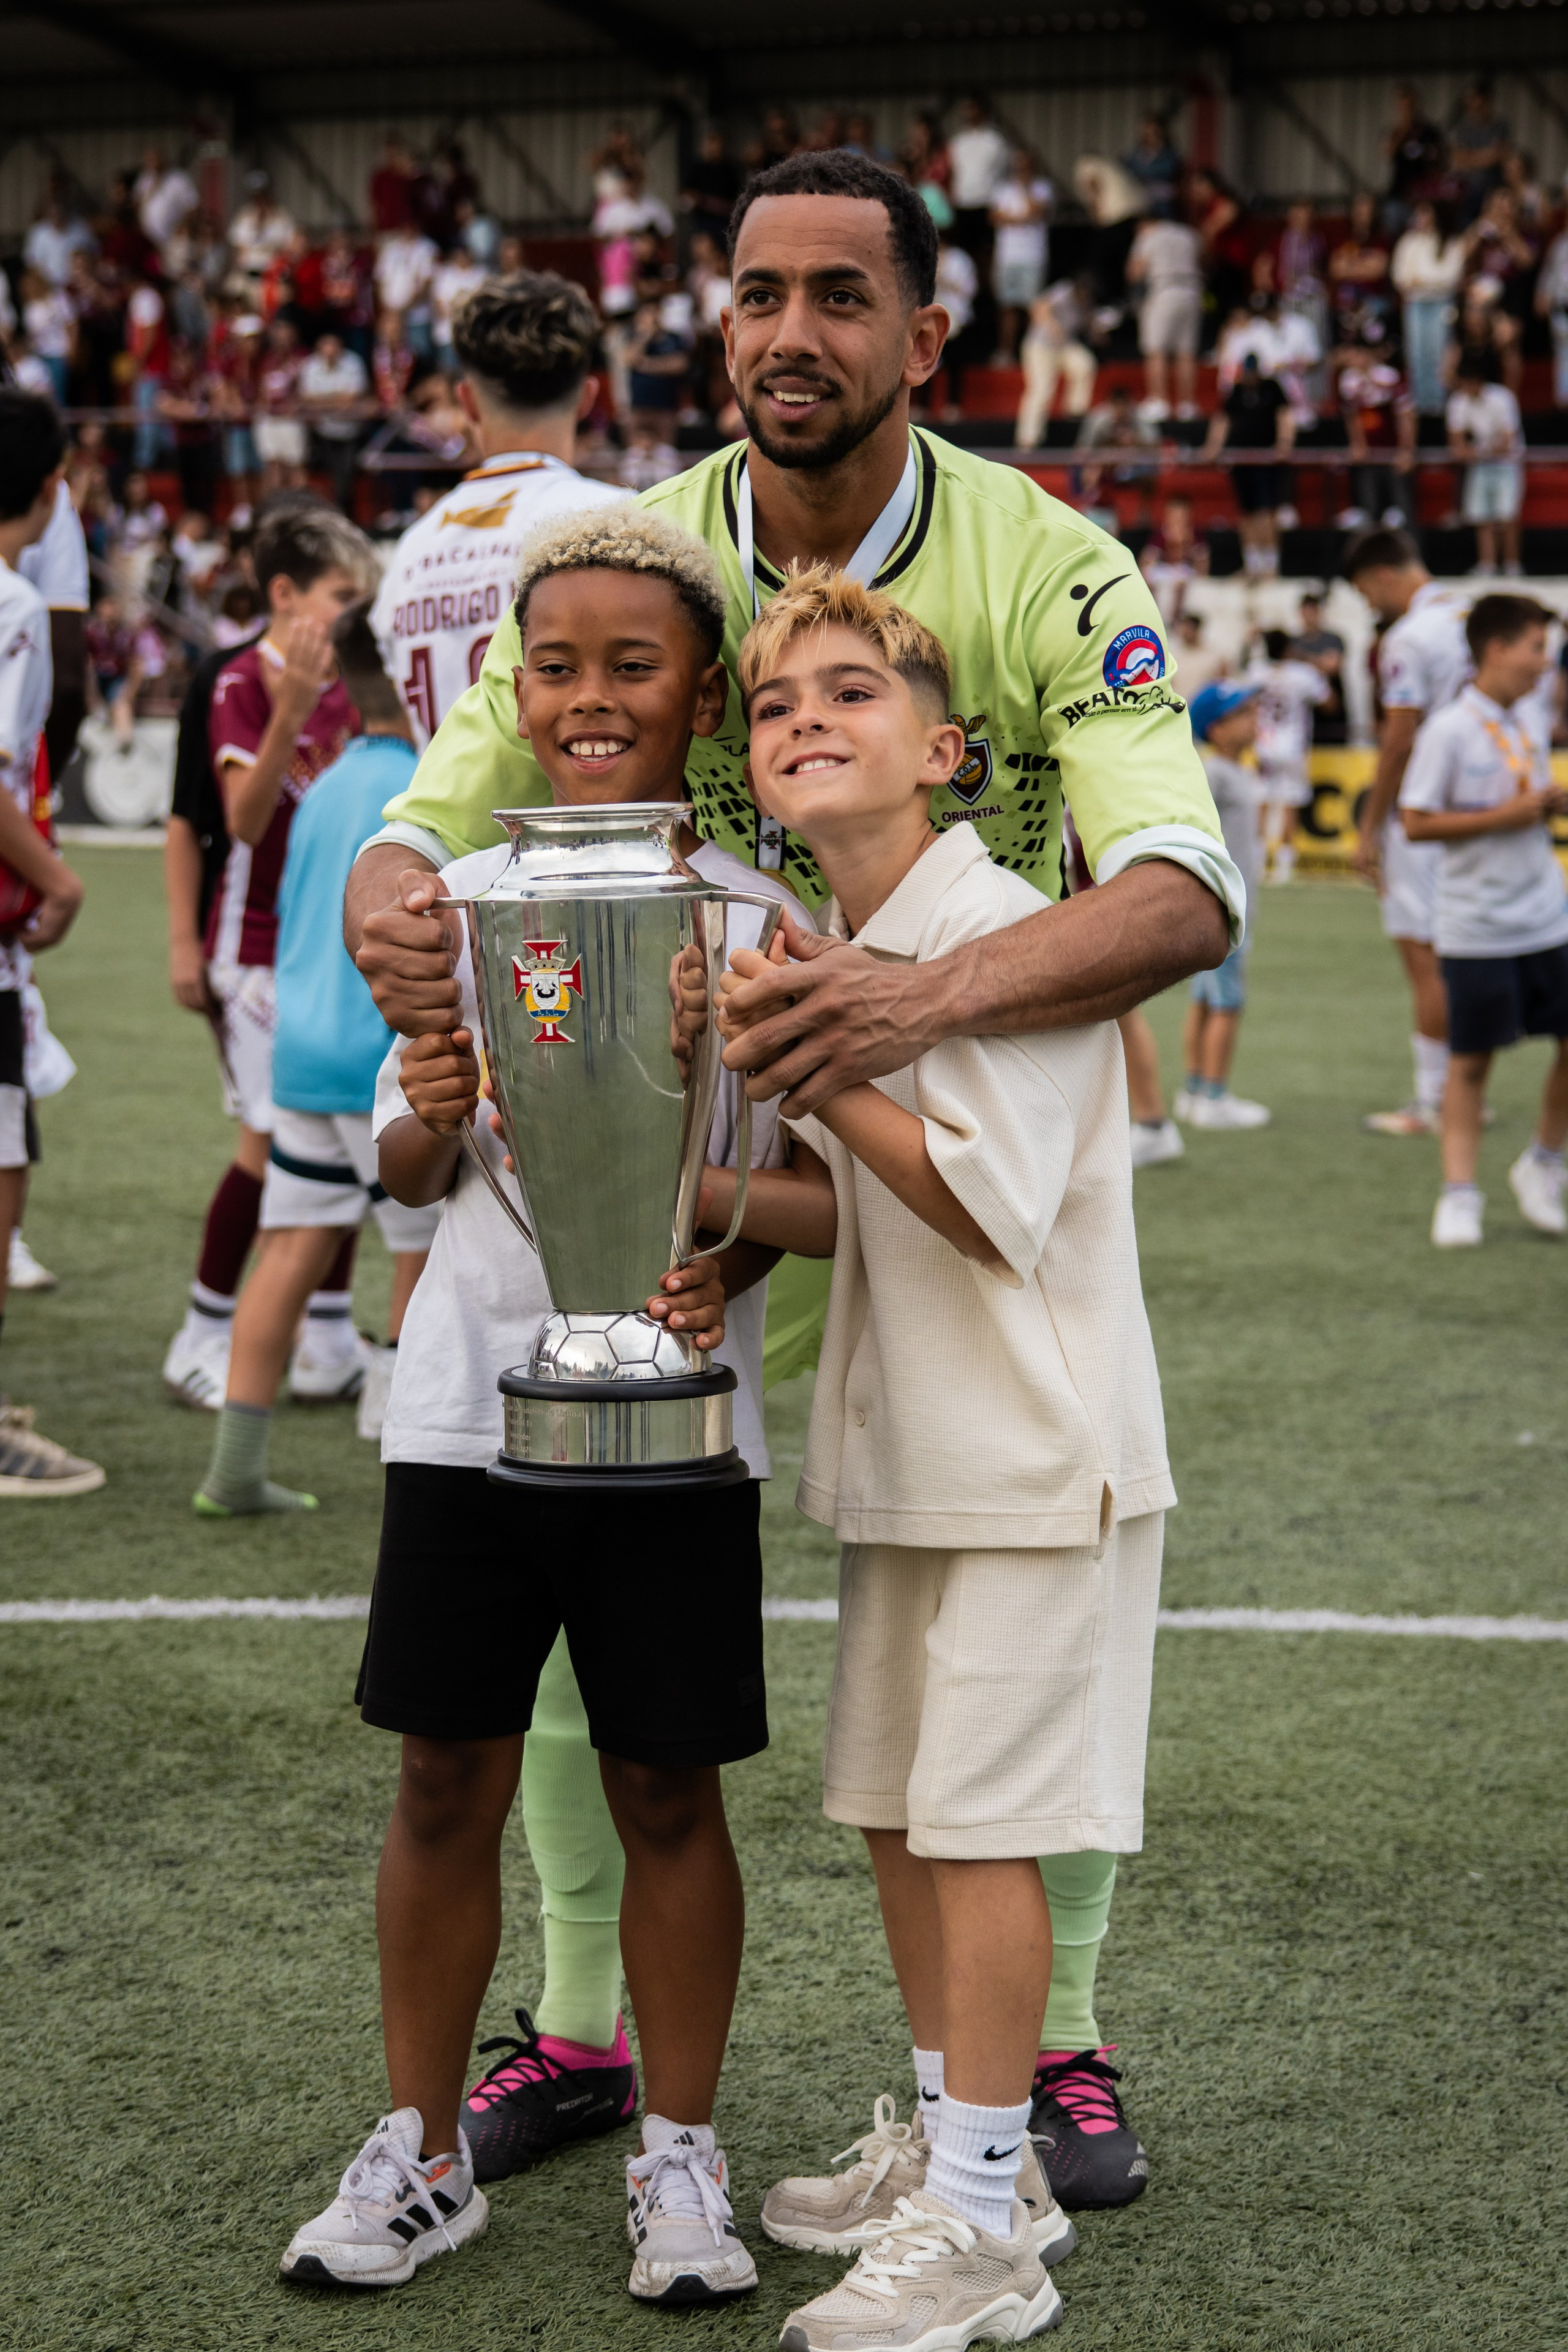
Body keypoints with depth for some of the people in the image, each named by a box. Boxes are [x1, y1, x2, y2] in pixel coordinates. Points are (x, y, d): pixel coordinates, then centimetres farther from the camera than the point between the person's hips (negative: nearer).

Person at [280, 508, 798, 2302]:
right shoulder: (467, 902, 4)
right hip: (468, 1398, 2)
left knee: (667, 1790, 7)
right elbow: (408, 1174, 10)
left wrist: (724, 1265, -19)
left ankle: (678, 2157, 23)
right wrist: (426, 1124, -13)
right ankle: (420, 2154, 22)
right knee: (447, 1782, 8)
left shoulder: (755, 920, -3)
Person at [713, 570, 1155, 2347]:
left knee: (980, 1821, -4)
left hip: (1032, 1453, -9)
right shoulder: (825, 954, 10)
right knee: (893, 1805, 14)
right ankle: (961, 2153, 29)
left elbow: (991, 1208, -22)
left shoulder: (1001, 933, -17)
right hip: (900, 1452, 9)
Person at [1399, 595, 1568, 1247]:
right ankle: (1459, 1195, 9)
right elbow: (1417, 822, -15)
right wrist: (1502, 817, -19)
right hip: (1476, 928, -6)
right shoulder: (1449, 731, -13)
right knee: (1470, 1059, 1)